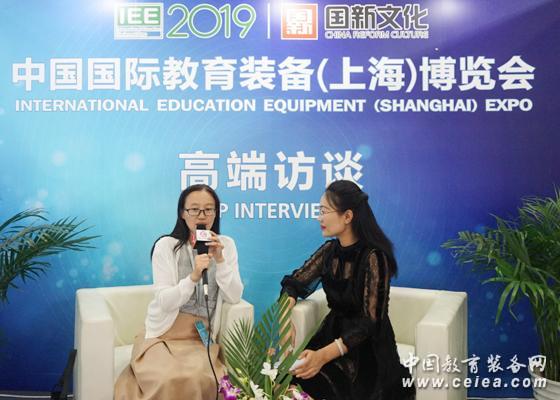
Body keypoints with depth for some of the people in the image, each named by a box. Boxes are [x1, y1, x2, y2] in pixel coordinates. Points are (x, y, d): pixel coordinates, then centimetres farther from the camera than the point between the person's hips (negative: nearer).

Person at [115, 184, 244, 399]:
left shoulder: (226, 245, 5)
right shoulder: (166, 245, -5)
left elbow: (234, 296, -2)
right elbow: (164, 302, -12)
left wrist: (220, 259, -15)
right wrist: (193, 277, -27)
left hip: (202, 337, 2)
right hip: (164, 334, -2)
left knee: (199, 379, -29)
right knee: (170, 380, -31)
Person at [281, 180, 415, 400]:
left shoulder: (373, 257, -19)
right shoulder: (330, 250, 1)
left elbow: (369, 321, -21)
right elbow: (294, 283, 7)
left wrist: (324, 355, -32)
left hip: (367, 346, -5)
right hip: (333, 332, 5)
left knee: (314, 382, -26)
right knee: (290, 380, -19)